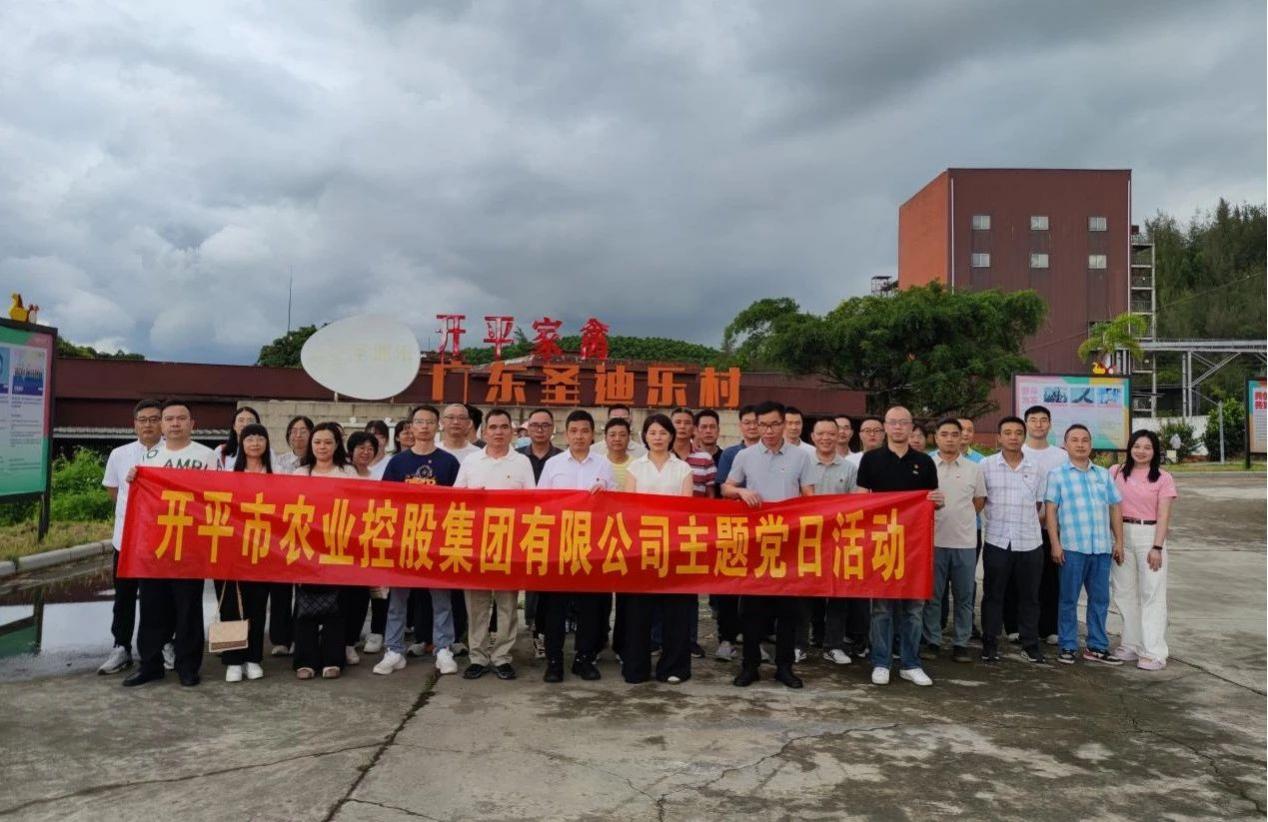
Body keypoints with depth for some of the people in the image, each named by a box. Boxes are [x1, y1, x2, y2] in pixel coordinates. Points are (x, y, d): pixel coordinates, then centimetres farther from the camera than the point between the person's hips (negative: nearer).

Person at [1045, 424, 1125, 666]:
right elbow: (1051, 510, -3)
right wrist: (1055, 544, -9)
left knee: (1100, 599, 10)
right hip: (1072, 547, -4)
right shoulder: (1057, 474, 1)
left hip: (1102, 547, 4)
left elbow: (1115, 508, 15)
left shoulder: (1104, 475, 14)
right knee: (1069, 600, 3)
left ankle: (1096, 647, 20)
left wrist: (1119, 541, 10)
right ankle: (1067, 647, 11)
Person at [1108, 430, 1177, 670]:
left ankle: (1153, 653, 2)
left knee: (1152, 594, -2)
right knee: (1124, 592, 10)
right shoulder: (1116, 472, 6)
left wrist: (1157, 547, -12)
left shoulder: (1163, 478, -1)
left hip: (1149, 535, -3)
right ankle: (1131, 646, 22)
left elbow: (1163, 515, -5)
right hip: (1121, 535, 3)